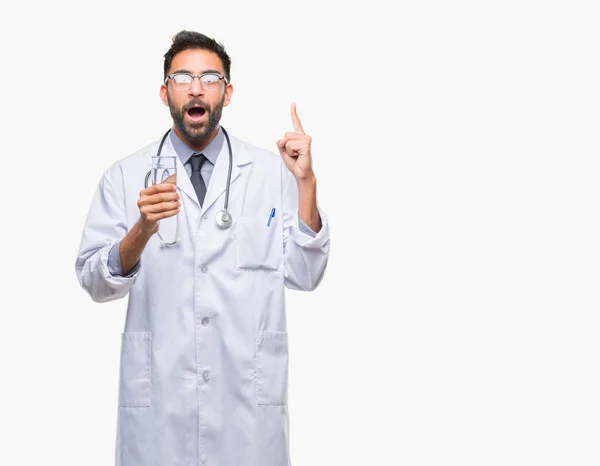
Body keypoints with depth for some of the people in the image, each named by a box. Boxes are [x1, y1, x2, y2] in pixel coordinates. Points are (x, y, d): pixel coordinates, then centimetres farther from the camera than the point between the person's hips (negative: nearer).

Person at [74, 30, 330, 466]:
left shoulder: (272, 170, 3)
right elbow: (95, 282, -2)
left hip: (249, 392, 0)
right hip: (156, 391, 0)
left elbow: (303, 275, -2)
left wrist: (306, 183, -12)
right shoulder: (126, 176, 2)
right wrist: (142, 229, -19)